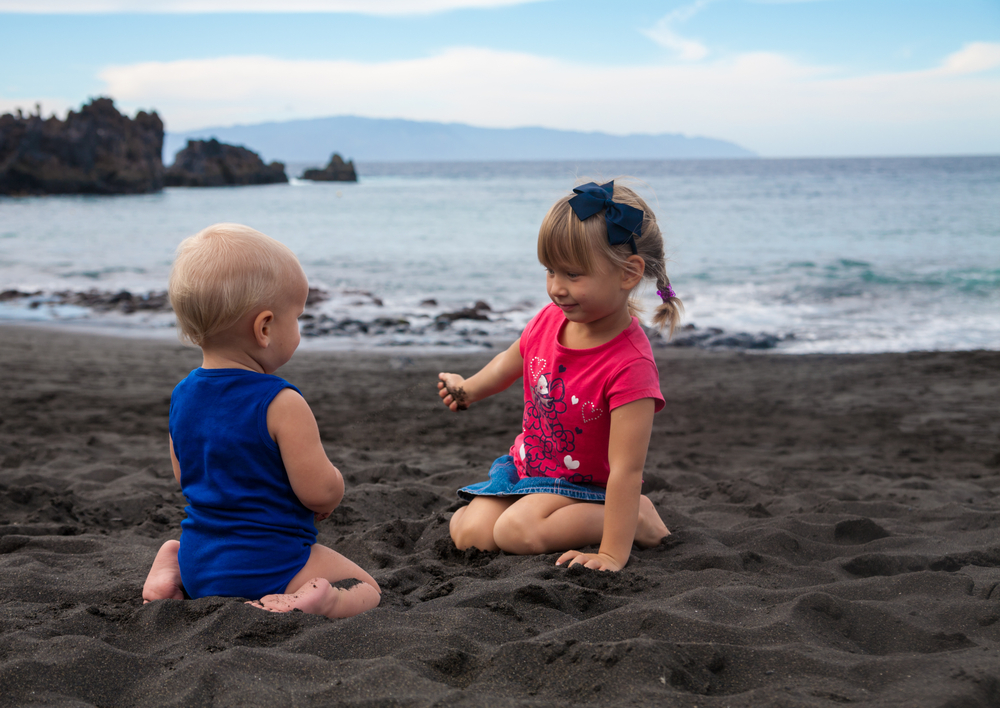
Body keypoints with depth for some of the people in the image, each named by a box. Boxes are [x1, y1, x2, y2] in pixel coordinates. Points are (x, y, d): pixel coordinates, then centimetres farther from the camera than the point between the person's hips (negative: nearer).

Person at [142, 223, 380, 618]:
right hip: (270, 564, -6)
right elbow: (319, 491, -21)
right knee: (366, 589, 8)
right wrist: (333, 491, 2)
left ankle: (172, 571, 7)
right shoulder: (281, 404, -22)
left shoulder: (182, 396, 1)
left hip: (200, 561, 7)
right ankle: (305, 602, -19)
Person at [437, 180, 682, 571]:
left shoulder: (630, 365, -32)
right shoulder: (549, 320, -11)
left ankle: (636, 516, -9)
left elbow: (626, 469, -33)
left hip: (581, 482, -6)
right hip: (522, 464, 6)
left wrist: (612, 556, -34)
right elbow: (510, 362, 16)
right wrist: (468, 389, 31)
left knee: (516, 531, -29)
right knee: (468, 534, -12)